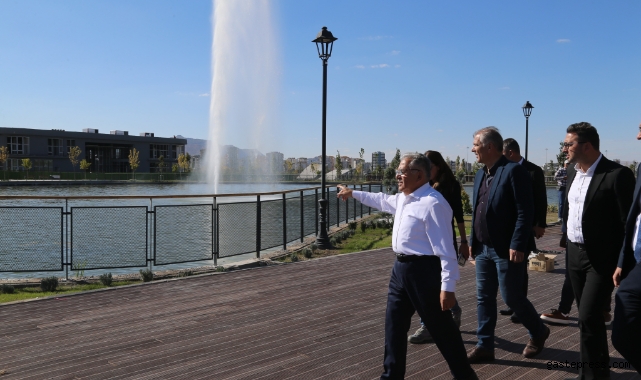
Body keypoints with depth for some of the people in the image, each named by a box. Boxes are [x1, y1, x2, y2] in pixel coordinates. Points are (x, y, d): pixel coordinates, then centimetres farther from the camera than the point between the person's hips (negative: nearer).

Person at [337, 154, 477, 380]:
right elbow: (382, 200, 33)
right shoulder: (402, 199, 10)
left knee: (441, 329, 4)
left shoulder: (432, 204, -20)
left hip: (423, 271, -9)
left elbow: (445, 249, -23)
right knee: (394, 326, 17)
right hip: (401, 268, 10)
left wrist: (448, 287, -26)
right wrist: (353, 194, 41)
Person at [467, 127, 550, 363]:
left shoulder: (514, 171, -13)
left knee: (511, 297, 3)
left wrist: (517, 245, -21)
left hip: (506, 250, -8)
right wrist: (473, 241, 14)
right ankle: (485, 346, 18)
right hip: (483, 249, 8)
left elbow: (525, 212, -17)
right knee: (484, 298, 9)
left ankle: (538, 333, 29)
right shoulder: (480, 174, 12)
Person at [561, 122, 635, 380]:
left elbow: (629, 222, -16)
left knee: (588, 317, -10)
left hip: (602, 258, -7)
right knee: (588, 317, 16)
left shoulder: (617, 175, -16)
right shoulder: (572, 171, 7)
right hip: (575, 254, 7)